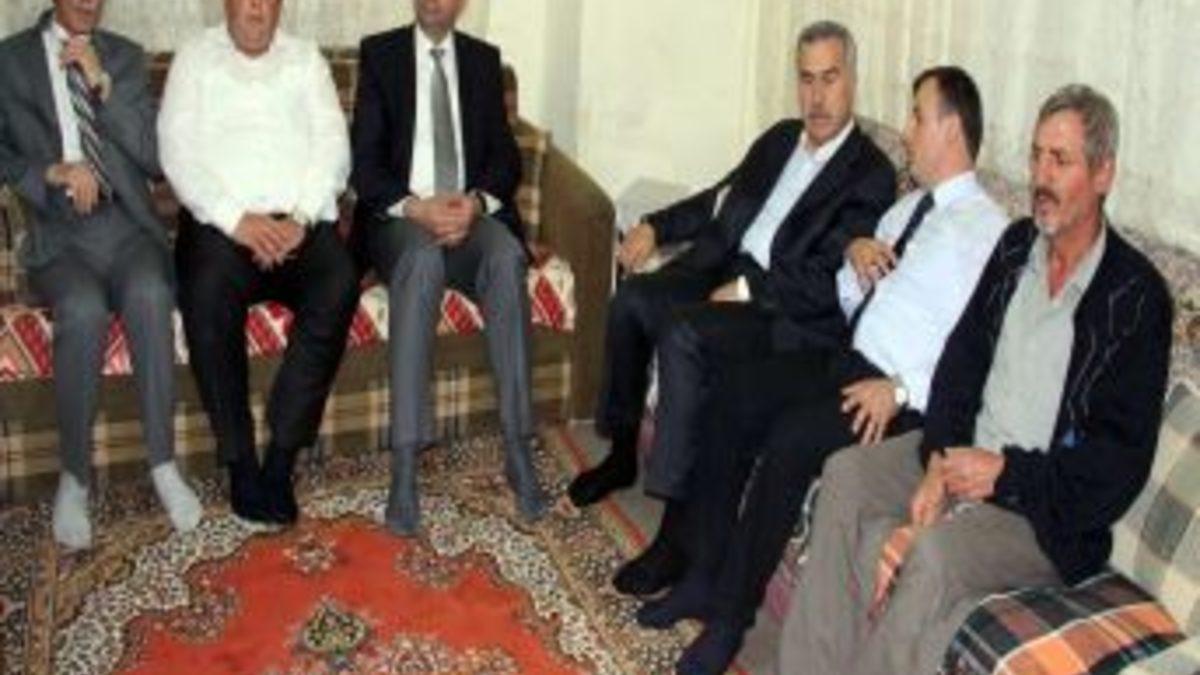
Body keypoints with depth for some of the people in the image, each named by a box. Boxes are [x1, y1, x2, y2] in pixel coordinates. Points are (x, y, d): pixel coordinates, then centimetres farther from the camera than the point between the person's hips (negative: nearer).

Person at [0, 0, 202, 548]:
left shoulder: (125, 56, 13)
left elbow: (155, 158, 4)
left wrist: (101, 83, -6)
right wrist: (51, 171, -13)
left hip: (126, 225, 1)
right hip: (57, 235, -1)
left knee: (148, 293, -34)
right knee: (83, 308, -34)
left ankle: (163, 465, -24)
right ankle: (74, 477, -19)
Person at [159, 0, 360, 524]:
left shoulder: (306, 59, 19)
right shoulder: (195, 58, 14)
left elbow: (333, 144, 7)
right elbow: (177, 150, 0)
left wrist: (301, 218, -11)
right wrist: (236, 219, -15)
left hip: (301, 220, 1)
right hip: (222, 221, -1)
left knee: (339, 287, -30)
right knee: (207, 296, -33)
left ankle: (281, 457, -22)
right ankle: (240, 462, -19)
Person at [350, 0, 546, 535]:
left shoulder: (484, 59, 14)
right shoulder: (379, 53, 6)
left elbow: (505, 155, 6)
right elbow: (364, 161, -3)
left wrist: (475, 201, -15)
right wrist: (415, 207, -21)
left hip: (471, 213, 2)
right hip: (400, 216, -2)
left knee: (507, 256, -32)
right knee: (423, 257, -37)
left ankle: (519, 450, -30)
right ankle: (405, 464, -40)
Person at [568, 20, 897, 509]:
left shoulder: (872, 175, -8)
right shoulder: (781, 138, 16)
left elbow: (828, 283, -16)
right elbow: (722, 198, 26)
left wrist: (745, 290, -19)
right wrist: (655, 227, 11)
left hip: (791, 312, -7)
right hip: (729, 270, 8)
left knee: (684, 334, -30)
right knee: (632, 299, -13)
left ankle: (679, 509, -26)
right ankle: (622, 453, 4)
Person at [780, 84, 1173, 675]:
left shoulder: (1136, 296, -13)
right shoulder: (1017, 245, 8)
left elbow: (1123, 459, -15)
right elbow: (962, 358, 8)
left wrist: (1004, 472, -20)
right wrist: (938, 461, -7)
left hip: (1045, 504, -7)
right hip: (966, 452, 7)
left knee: (934, 552, -31)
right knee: (846, 472, -10)